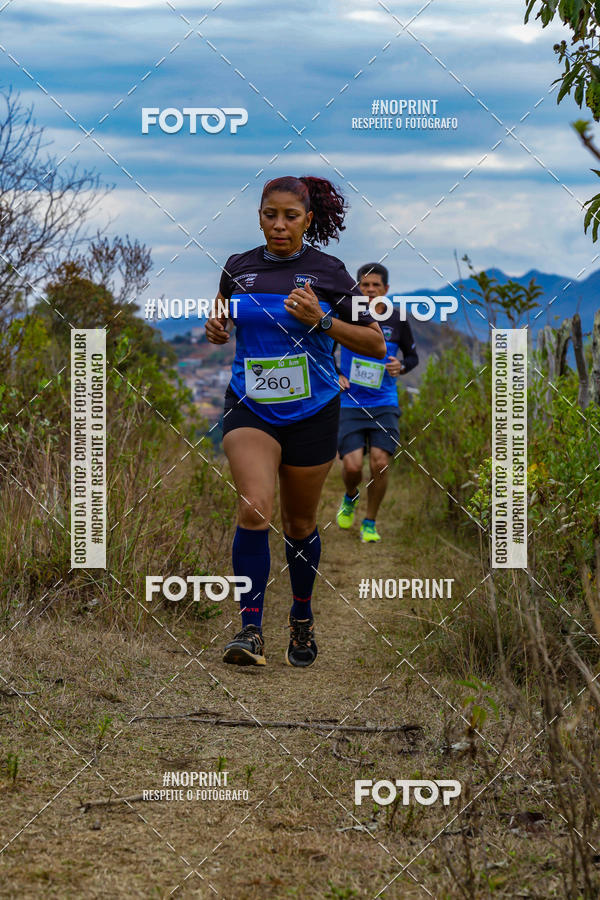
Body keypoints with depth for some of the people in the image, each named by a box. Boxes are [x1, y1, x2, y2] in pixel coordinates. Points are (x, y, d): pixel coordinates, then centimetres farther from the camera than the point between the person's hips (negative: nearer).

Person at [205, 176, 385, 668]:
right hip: (250, 407, 1)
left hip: (311, 411, 0)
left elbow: (376, 344, -3)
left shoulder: (328, 271, -4)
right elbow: (225, 324, 21)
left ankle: (302, 618, 35)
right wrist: (216, 329, -3)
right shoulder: (238, 268, 3)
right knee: (254, 510, -21)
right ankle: (251, 631, -18)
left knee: (300, 523, 11)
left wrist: (321, 320, -17)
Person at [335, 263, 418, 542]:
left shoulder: (396, 320, 2)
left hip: (384, 405, 1)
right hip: (350, 404, -1)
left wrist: (401, 367, -7)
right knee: (352, 466, -12)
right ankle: (350, 498, 25)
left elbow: (412, 356, 15)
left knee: (380, 463, -13)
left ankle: (370, 524, 7)